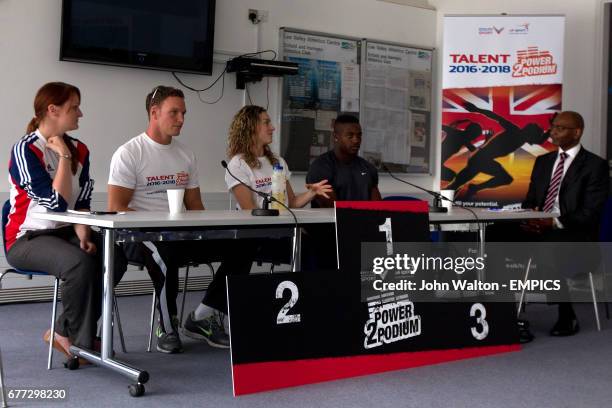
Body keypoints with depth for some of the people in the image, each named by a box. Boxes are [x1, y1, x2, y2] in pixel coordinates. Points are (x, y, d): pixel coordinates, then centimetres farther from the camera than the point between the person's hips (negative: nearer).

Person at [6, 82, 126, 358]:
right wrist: (63, 157, -15)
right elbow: (57, 202, -21)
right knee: (80, 262, -34)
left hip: (65, 233, 7)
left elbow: (82, 203, 4)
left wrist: (83, 237, -13)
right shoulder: (25, 150, -14)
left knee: (114, 258, -20)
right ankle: (81, 341, -13)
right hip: (27, 239, -7)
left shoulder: (79, 150, 7)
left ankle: (64, 332, -7)